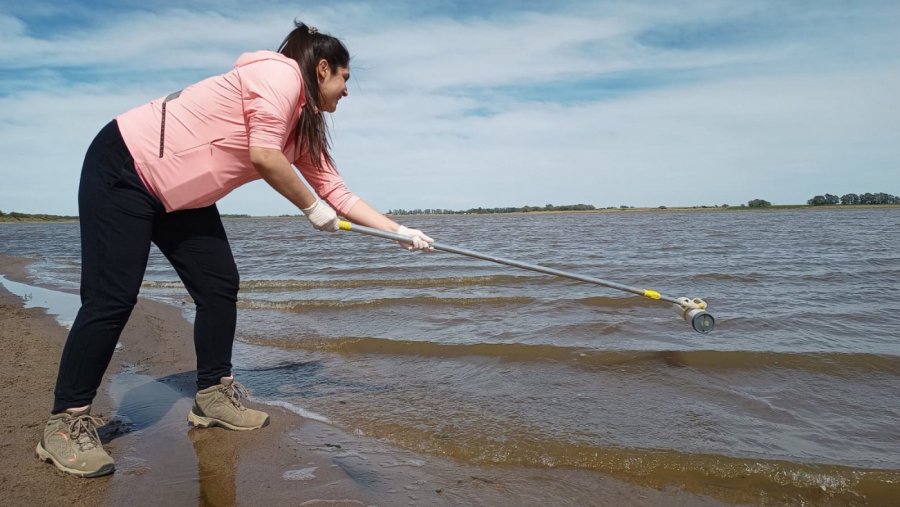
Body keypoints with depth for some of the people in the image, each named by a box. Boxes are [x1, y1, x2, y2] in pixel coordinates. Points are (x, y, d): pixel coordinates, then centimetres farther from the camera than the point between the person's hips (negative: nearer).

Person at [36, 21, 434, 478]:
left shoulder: (305, 126, 9)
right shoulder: (281, 72, -17)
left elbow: (338, 194, 10)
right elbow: (263, 156, -28)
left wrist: (402, 232, 6)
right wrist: (313, 208, -15)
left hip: (181, 196, 9)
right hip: (124, 168, -9)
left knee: (220, 287, 3)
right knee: (112, 297, -11)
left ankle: (212, 398, 14)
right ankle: (66, 423, 1)